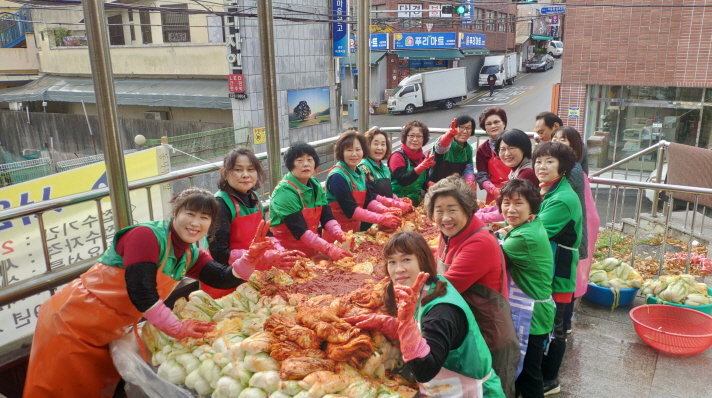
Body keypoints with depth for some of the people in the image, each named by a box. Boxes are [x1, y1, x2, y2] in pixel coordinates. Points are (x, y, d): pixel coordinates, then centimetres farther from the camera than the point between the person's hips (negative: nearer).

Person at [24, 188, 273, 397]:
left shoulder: (190, 255, 3)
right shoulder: (147, 235, -23)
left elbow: (225, 279, -4)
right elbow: (140, 292, -28)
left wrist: (251, 257, -21)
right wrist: (177, 329, -24)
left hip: (108, 334, 8)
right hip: (74, 322, -8)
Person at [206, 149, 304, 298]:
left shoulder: (253, 199, 2)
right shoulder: (220, 204, -20)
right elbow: (220, 254, -24)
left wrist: (281, 252, -10)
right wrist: (267, 258, -30)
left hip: (251, 279, 7)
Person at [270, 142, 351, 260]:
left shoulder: (315, 186, 4)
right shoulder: (285, 191, -17)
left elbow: (327, 217, -1)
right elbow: (300, 230, -23)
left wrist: (339, 234, -20)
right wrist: (329, 249, -30)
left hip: (312, 251, 6)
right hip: (288, 253, -6)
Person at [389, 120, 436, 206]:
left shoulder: (424, 158, 11)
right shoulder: (397, 156, -9)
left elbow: (425, 183, 13)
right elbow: (402, 181, -23)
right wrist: (420, 167, -34)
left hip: (418, 201, 7)